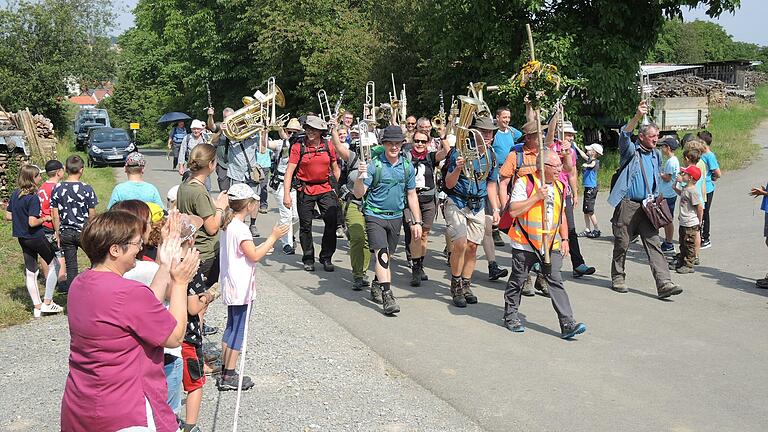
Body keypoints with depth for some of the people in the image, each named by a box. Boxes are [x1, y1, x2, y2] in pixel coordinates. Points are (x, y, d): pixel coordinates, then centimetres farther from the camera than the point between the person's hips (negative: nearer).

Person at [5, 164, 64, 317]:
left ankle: (37, 307, 18)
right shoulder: (33, 198, -21)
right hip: (36, 237, -7)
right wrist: (44, 218, -8)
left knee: (30, 272, 12)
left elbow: (8, 216, 8)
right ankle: (47, 302, 9)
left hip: (22, 238, 8)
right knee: (54, 264, 10)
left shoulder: (15, 194, 3)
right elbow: (32, 222, -26)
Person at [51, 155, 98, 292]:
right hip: (83, 231, -3)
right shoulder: (87, 189, -11)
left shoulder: (57, 189, -3)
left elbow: (55, 215, 1)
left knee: (71, 267, 9)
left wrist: (57, 233, 12)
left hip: (66, 233, 3)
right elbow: (92, 214, -6)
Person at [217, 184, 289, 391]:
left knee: (231, 327, 17)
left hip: (231, 286, 10)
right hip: (241, 288, -10)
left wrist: (261, 249, 24)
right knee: (238, 330, -2)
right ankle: (229, 376, 3)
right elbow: (255, 256, -21)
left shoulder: (228, 224, 8)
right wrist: (273, 237, -16)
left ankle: (225, 371, 23)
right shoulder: (240, 228, -20)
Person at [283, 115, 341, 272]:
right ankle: (308, 259, 22)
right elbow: (289, 171, -11)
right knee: (305, 225, 6)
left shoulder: (328, 145, 1)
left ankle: (326, 258, 11)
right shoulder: (298, 146, -8)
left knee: (332, 222, -4)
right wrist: (286, 194, -19)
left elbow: (335, 169, 12)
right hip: (305, 190, -2)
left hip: (325, 189, 2)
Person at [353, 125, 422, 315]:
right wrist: (360, 176, -29)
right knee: (381, 253, -17)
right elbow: (358, 194, -11)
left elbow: (411, 195, 12)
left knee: (387, 257, 14)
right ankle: (387, 296, -20)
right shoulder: (374, 165, -10)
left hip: (396, 217, 5)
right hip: (375, 215, -5)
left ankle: (376, 286, 34)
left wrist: (417, 221, 9)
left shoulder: (407, 166, 4)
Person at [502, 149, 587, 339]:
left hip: (551, 245, 4)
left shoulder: (559, 187, 10)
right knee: (517, 280, 9)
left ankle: (567, 324, -6)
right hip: (525, 244, -4)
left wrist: (565, 239, 14)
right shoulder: (524, 183, -10)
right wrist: (536, 197, -21)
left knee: (556, 281, -4)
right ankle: (511, 316, 27)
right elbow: (513, 211, -18)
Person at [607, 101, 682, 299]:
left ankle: (664, 283, -12)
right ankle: (618, 278, 21)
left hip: (647, 207, 5)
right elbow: (624, 135, -22)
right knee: (622, 243, 4)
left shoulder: (656, 155, 17)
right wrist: (638, 116, -34)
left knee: (654, 245, -5)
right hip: (627, 205, -4)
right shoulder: (631, 150, -1)